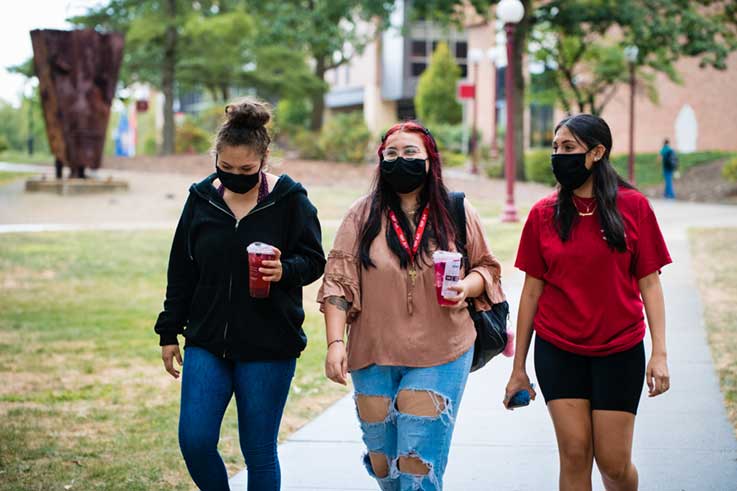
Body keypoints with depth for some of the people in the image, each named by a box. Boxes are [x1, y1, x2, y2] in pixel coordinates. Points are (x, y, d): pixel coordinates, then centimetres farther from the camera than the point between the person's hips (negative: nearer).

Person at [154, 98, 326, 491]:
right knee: (194, 441, -3)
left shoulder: (289, 199, -6)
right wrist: (169, 332, 10)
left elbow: (314, 260, -2)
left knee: (259, 451, 4)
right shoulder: (202, 197, 3)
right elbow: (181, 270, 10)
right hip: (206, 342, 3)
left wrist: (285, 270, -24)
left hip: (268, 347, -3)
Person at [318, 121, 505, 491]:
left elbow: (486, 267, 13)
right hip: (374, 357, 1)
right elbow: (337, 282, -2)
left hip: (440, 357, -1)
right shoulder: (363, 216, 2)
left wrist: (467, 287, -10)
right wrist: (335, 342, -12)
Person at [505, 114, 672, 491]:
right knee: (574, 455, 0)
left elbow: (649, 283, -2)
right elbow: (532, 290, 3)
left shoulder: (633, 206, -4)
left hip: (619, 351, -1)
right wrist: (519, 367, 4)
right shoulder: (544, 213, 0)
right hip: (558, 350, 1)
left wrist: (659, 353, -11)